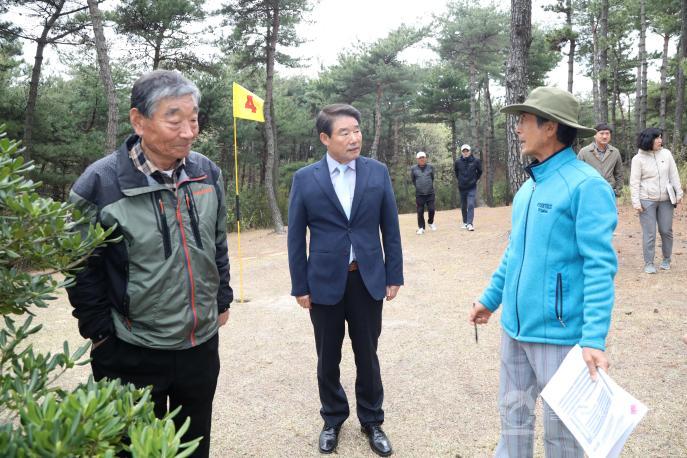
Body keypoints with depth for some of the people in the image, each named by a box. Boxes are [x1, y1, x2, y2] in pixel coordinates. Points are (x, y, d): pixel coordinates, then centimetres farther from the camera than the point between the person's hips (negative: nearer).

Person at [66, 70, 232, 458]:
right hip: (132, 354, -4)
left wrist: (222, 299, 13)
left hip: (202, 344, 4)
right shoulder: (101, 183, -17)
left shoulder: (208, 172, -2)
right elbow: (82, 268, -8)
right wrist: (101, 331, -6)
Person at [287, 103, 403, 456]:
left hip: (368, 279, 1)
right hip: (325, 282, 0)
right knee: (328, 359, 14)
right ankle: (332, 420, 34)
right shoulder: (305, 179, -5)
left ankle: (372, 421, 31)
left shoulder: (378, 172, -1)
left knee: (367, 356, 12)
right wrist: (299, 286, -2)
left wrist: (394, 276, 2)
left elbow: (390, 228, 3)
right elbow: (296, 237, -1)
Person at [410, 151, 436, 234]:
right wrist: (418, 187, 11)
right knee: (420, 212, 1)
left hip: (430, 193, 1)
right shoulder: (413, 168, -1)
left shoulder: (430, 167, 3)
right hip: (419, 194, -1)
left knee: (431, 209, -1)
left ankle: (431, 222, 26)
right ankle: (421, 228, 12)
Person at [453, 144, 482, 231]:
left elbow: (479, 171, 9)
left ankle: (470, 224, -15)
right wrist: (460, 179, 10)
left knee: (471, 205, -13)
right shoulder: (458, 162, -5)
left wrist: (475, 179, 6)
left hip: (472, 187, -2)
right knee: (463, 206, 11)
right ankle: (465, 222, 25)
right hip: (462, 187, 2)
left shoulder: (475, 161, -8)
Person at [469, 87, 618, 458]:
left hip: (558, 331, -7)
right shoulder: (529, 186, 9)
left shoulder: (586, 185, -15)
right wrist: (490, 299, 22)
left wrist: (594, 338, -25)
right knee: (513, 412, 18)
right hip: (514, 325, 7)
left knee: (560, 427, 10)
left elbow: (599, 267, -19)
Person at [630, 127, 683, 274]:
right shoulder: (638, 158, -6)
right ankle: (649, 263, 8)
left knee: (666, 230, 8)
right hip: (647, 201, -3)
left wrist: (679, 193, 8)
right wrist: (636, 202, -10)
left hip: (666, 200, 3)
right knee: (649, 233, -2)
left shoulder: (666, 154, 3)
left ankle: (666, 259, 26)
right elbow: (634, 182, -6)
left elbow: (674, 175, 9)